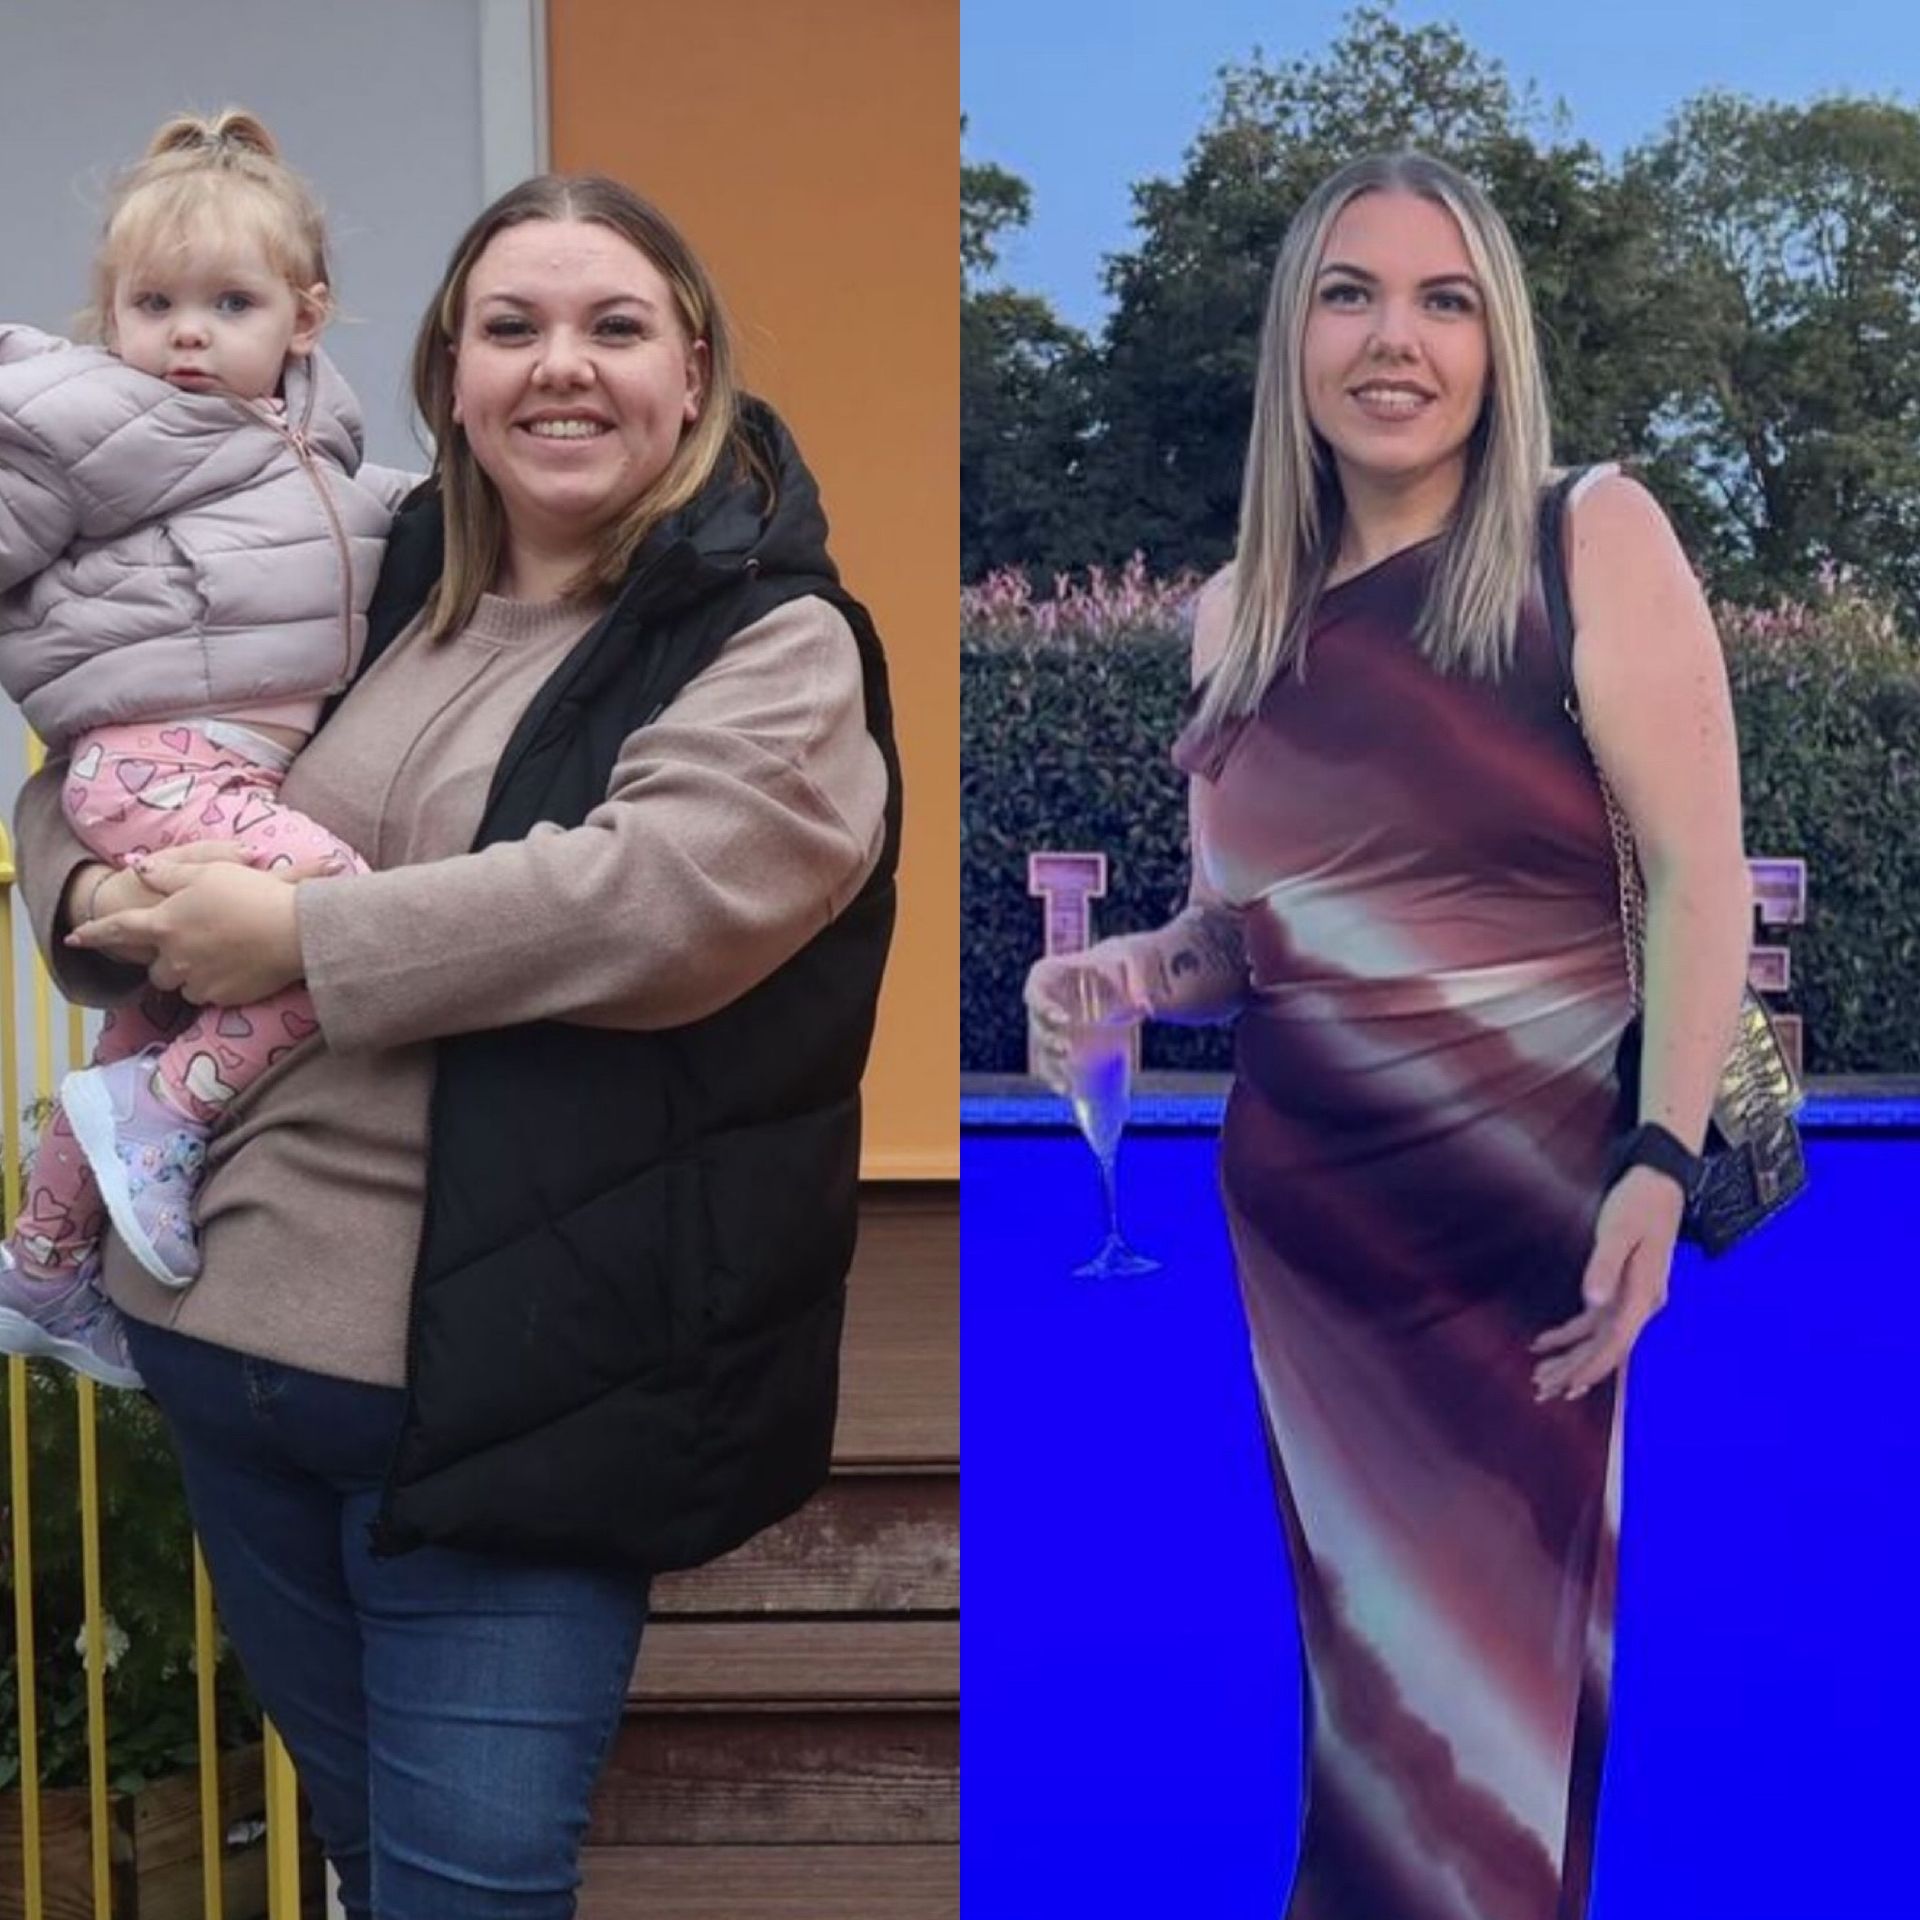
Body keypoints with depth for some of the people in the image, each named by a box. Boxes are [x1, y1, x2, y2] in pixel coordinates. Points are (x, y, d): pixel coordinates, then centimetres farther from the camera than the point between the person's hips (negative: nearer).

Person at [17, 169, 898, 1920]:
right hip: (225, 1328, 6)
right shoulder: (378, 595, 12)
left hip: (500, 1381, -6)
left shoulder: (775, 645, -6)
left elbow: (659, 890, -24)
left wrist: (299, 938, -18)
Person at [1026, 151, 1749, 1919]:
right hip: (1300, 1206, 4)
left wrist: (1662, 1160, -19)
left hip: (1525, 1195, -4)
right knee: (1363, 1636, 13)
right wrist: (1134, 971, -4)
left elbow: (1698, 867, -10)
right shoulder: (1235, 612, 7)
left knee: (1498, 1654, 6)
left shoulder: (1594, 541, -7)